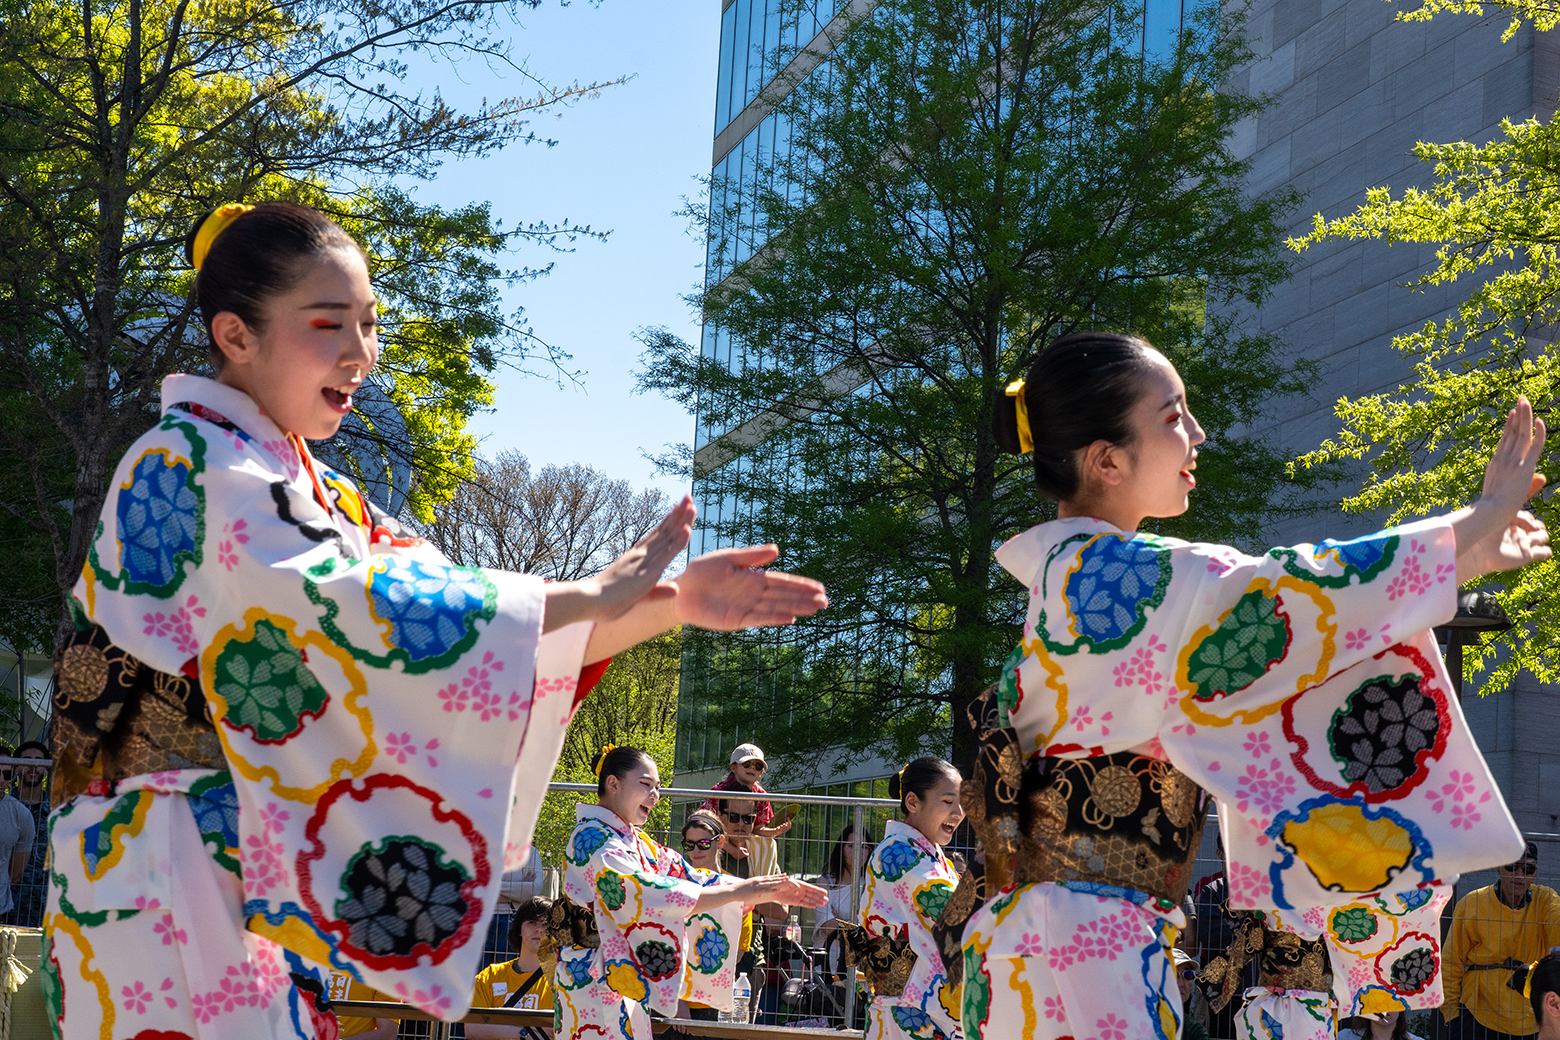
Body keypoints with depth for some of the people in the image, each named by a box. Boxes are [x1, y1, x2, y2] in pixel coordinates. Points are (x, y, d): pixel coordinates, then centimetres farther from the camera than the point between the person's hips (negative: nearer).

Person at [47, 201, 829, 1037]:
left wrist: (670, 604, -3)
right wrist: (591, 599, -20)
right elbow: (339, 610, -23)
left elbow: (462, 619, 9)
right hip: (169, 867, -8)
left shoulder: (320, 496, 16)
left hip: (248, 869, 8)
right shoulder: (189, 462, -10)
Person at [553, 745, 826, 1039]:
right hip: (596, 980, -9)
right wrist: (736, 892, -25)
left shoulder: (635, 840, 15)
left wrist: (769, 892, -1)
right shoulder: (593, 838, -14)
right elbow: (643, 894, -25)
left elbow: (690, 877, 10)